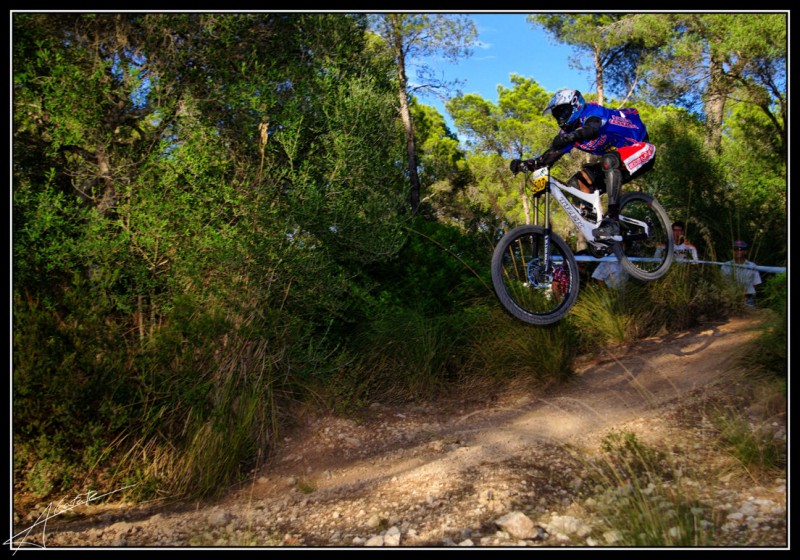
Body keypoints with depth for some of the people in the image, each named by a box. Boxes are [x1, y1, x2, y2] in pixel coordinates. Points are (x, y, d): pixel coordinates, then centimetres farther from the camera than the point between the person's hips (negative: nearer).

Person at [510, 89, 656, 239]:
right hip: (613, 164, 8)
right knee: (576, 184, -6)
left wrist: (570, 137, -62)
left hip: (641, 150, -8)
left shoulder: (591, 111, -18)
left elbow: (592, 129, -42)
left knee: (609, 160, -38)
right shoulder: (568, 131, 3)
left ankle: (612, 219, -41)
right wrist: (525, 164, -26)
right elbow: (551, 155, -8)